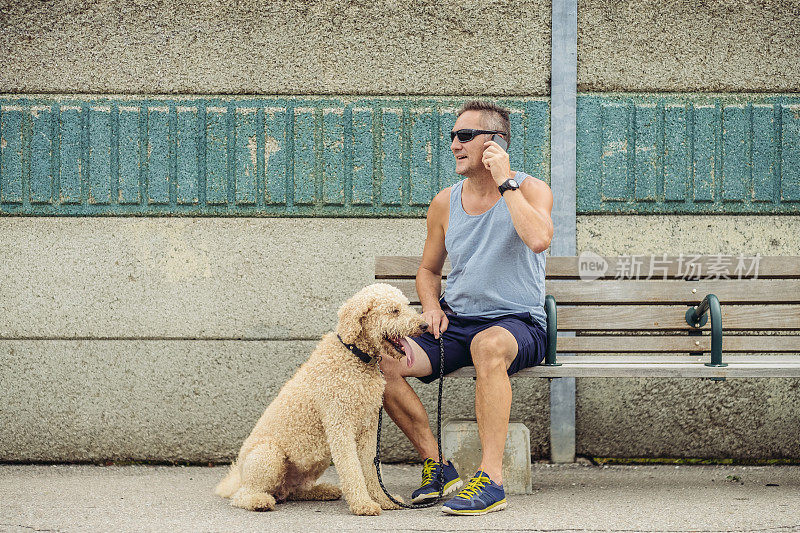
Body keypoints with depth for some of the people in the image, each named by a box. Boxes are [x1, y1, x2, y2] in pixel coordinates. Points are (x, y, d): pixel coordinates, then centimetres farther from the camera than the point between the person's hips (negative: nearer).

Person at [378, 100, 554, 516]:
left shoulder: (530, 190, -3)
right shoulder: (445, 203, 10)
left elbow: (538, 239, -26)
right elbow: (428, 269, 23)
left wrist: (505, 183, -17)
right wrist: (431, 306, 1)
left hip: (518, 323, -5)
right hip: (455, 325, 5)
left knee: (488, 345, -41)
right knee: (381, 361, -20)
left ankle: (491, 479, -37)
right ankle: (437, 465, -8)